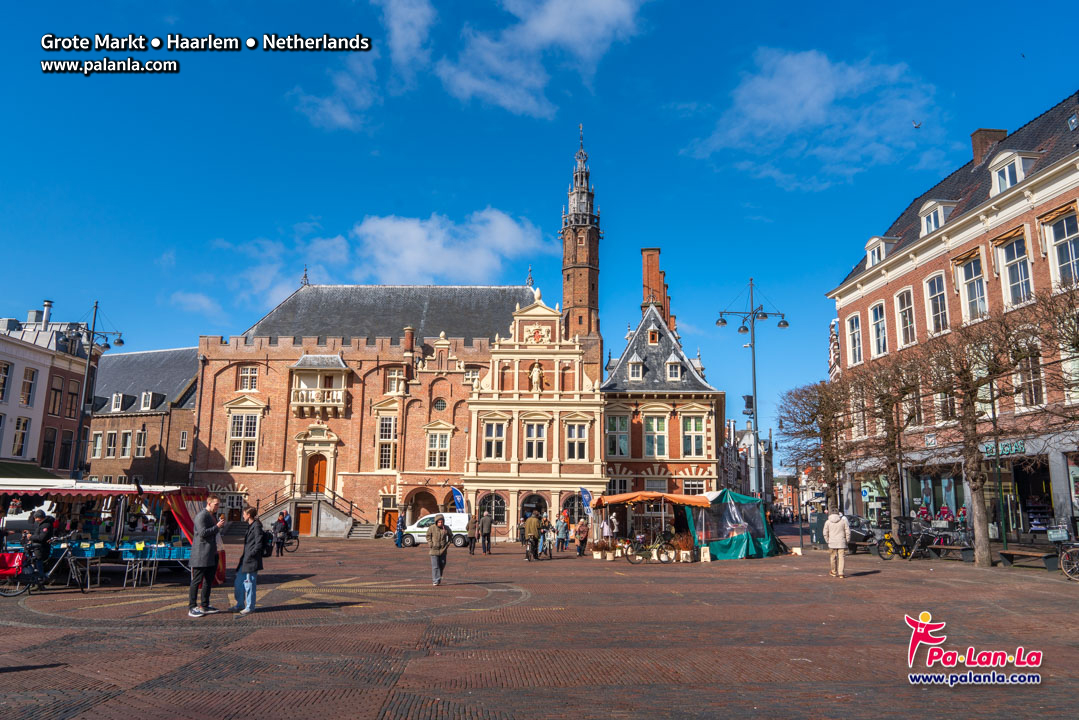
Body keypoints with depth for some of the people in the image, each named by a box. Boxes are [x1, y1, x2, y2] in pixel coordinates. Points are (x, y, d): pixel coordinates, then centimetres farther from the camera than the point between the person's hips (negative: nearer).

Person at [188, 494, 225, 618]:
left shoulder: (214, 515, 16)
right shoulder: (201, 516, -13)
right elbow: (203, 532, -22)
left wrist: (220, 523, 10)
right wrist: (217, 526, -19)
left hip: (212, 554, 10)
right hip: (201, 554, -10)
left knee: (209, 581, 13)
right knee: (196, 581, -4)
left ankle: (204, 606, 22)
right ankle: (191, 608, 0)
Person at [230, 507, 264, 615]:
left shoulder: (257, 527, -16)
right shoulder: (250, 526, 14)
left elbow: (258, 545, -19)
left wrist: (249, 555, -19)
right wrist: (244, 556, 17)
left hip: (251, 561, -10)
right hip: (245, 561, 10)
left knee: (249, 584, 0)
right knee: (238, 583, 16)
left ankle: (250, 607, 11)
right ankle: (240, 605, 27)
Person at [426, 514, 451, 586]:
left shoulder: (446, 528, 1)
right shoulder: (432, 528, -6)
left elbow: (450, 536, 17)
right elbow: (428, 536, 8)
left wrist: (448, 543, 6)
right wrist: (430, 544, -3)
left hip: (443, 550, 3)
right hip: (434, 549, -3)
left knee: (442, 565, 10)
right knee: (435, 566, -6)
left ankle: (439, 578, 31)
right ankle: (436, 580, -4)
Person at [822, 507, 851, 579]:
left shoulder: (828, 522, 1)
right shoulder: (843, 520, 1)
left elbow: (825, 533, 1)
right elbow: (848, 532, 0)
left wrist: (827, 541, 12)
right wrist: (847, 541, 9)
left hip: (832, 542, 0)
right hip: (842, 542, 0)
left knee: (833, 557, 12)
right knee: (841, 557, 1)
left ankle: (834, 572, 25)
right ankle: (841, 573, -5)